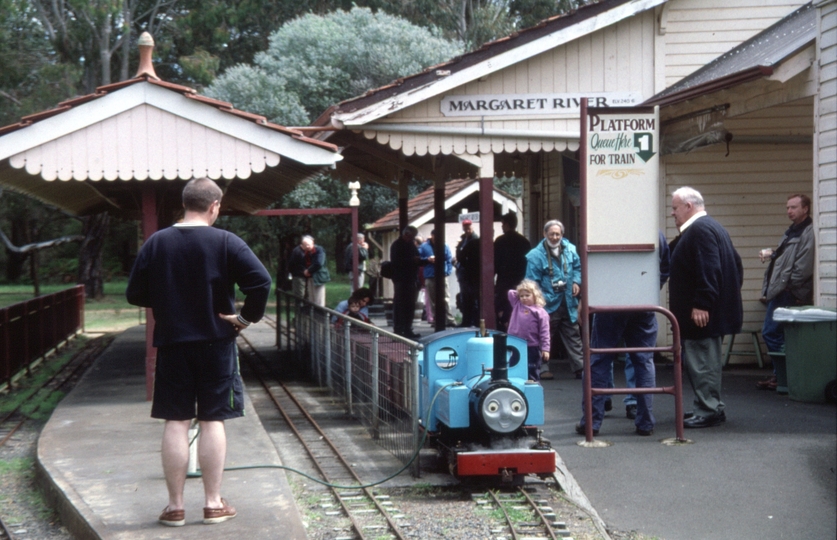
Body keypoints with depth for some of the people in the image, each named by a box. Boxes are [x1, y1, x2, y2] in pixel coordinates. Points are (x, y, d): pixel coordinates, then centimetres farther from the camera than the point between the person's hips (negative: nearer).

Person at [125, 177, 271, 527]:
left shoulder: (157, 242, 0)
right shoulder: (226, 242, -7)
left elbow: (134, 294, 2)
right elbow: (261, 281, -19)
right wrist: (248, 317, -6)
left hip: (171, 343, 2)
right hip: (216, 342, -2)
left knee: (175, 423, 5)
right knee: (212, 421, 5)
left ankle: (175, 507, 9)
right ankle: (213, 504, 9)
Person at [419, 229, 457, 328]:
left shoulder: (445, 246, 9)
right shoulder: (424, 247, 8)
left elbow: (449, 260, 9)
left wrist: (448, 271, -4)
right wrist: (427, 259, -10)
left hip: (442, 276, -1)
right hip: (430, 278, 1)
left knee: (445, 299, -8)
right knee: (433, 301, 3)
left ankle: (449, 320, -9)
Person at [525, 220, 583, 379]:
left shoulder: (569, 249, 3)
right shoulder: (536, 255, -12)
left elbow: (577, 266, 19)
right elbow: (532, 282, -12)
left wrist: (576, 282, 1)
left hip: (568, 303, 5)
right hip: (549, 305, -5)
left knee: (573, 336, 10)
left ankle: (580, 368, 13)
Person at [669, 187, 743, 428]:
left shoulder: (699, 230, -16)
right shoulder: (711, 227, 18)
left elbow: (708, 270, -26)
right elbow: (736, 265, 21)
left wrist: (701, 305, -27)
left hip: (701, 312, -11)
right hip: (710, 309, 11)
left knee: (701, 362, -6)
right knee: (707, 361, 16)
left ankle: (707, 412, -3)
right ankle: (712, 407, 22)